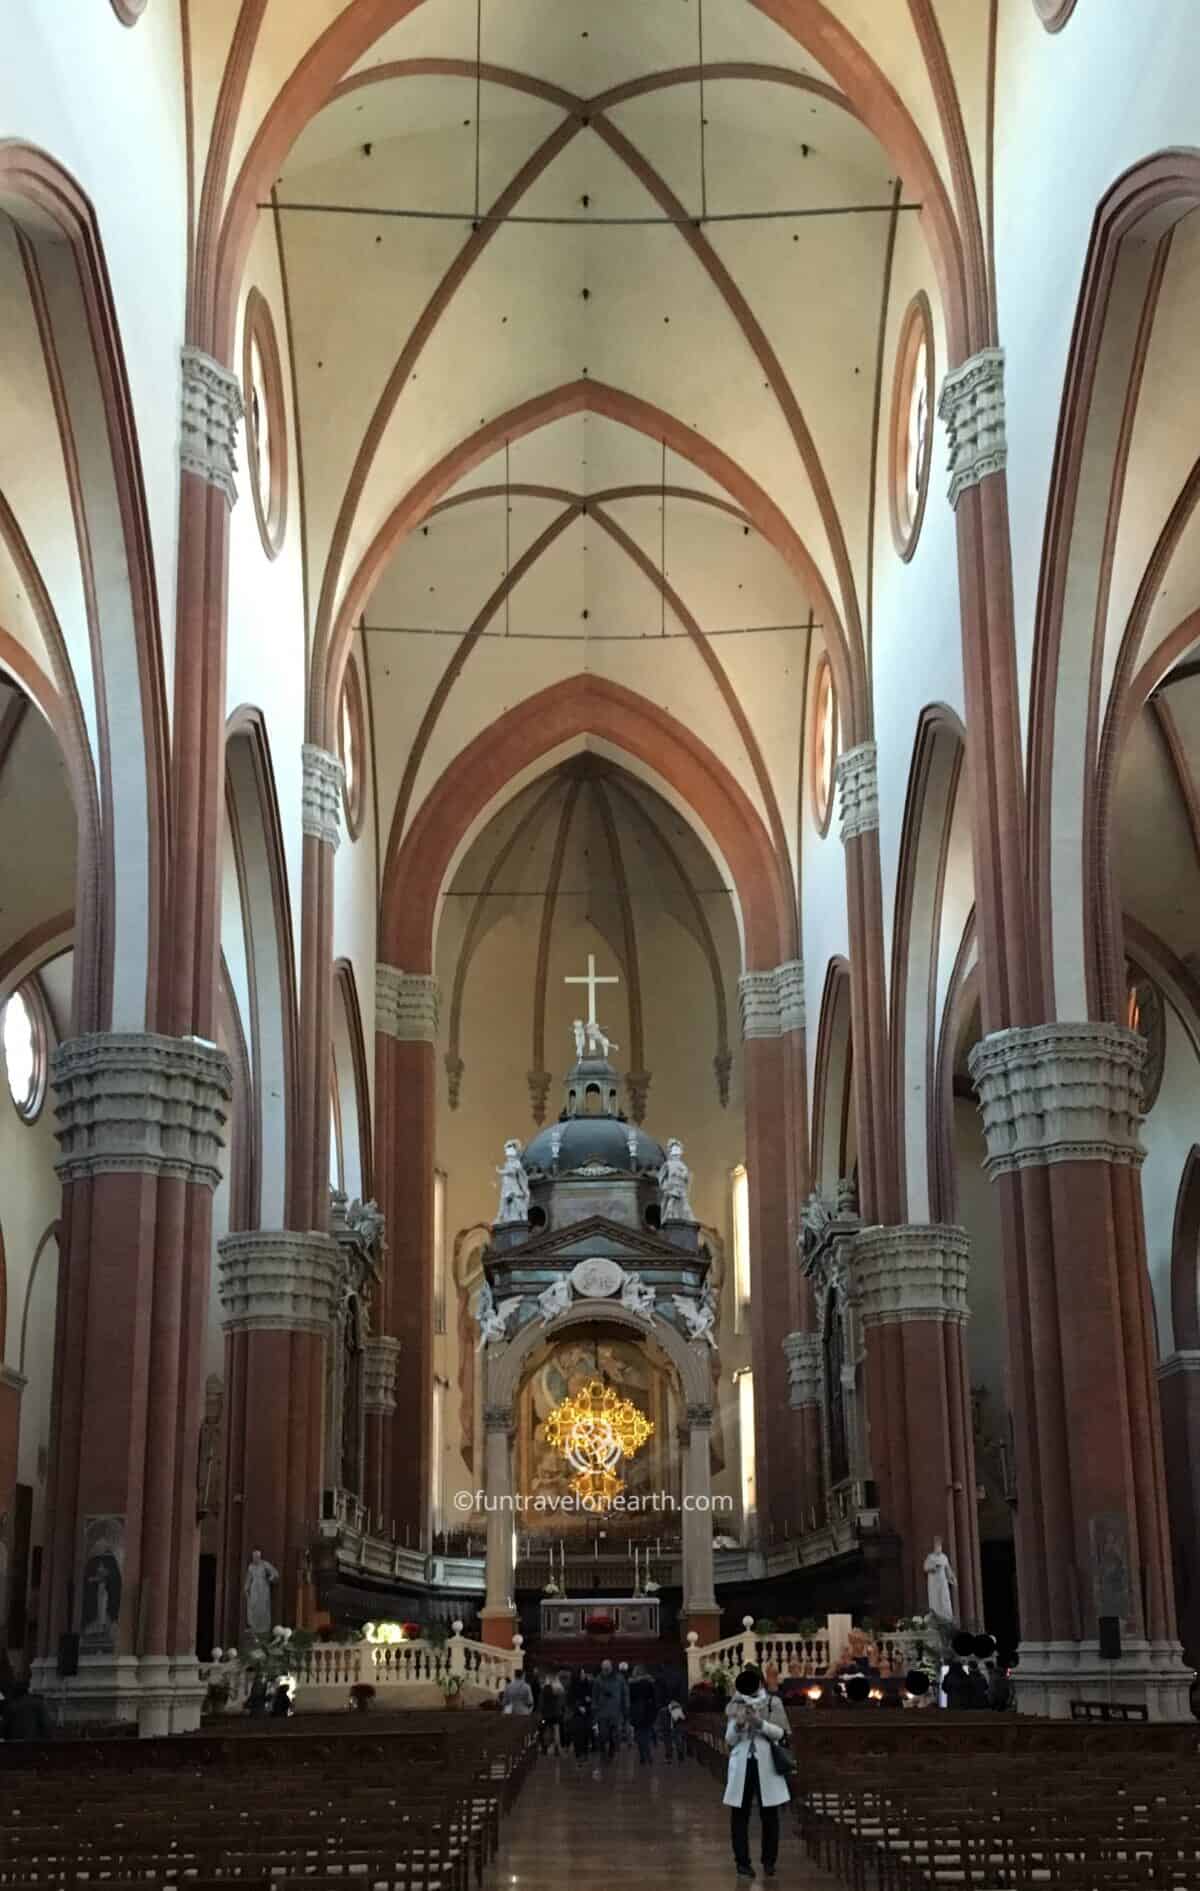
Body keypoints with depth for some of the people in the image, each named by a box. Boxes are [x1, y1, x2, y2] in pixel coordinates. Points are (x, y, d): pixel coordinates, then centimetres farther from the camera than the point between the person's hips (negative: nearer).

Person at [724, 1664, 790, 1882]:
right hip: (741, 1765, 1)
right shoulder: (734, 1706, 4)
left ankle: (769, 1862, 12)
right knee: (740, 1814, 1)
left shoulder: (773, 1703, 1)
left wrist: (760, 1722, -21)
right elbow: (729, 1740, 4)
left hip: (766, 1765, -1)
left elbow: (780, 1733, -6)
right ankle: (742, 1861, 9)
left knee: (770, 1814, 2)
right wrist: (738, 1725, -16)